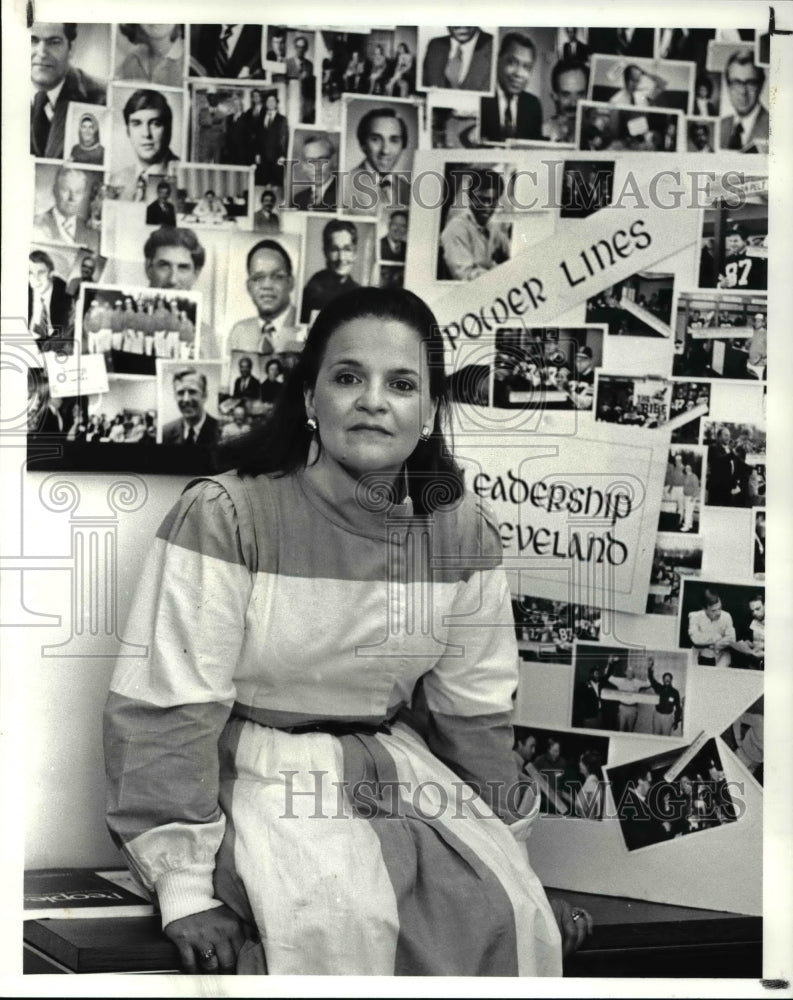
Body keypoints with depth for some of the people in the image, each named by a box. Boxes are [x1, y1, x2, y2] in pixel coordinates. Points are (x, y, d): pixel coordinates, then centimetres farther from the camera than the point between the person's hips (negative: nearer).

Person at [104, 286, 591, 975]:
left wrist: (511, 858, 13)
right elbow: (168, 707, -16)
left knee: (509, 912, -17)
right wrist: (186, 892, -18)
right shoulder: (225, 516, -16)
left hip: (392, 768, 5)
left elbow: (475, 710, 9)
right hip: (256, 773, -4)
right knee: (340, 922, -30)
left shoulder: (461, 534, -1)